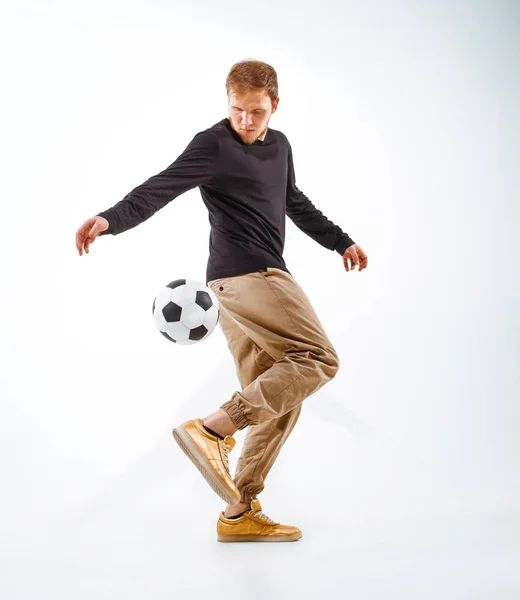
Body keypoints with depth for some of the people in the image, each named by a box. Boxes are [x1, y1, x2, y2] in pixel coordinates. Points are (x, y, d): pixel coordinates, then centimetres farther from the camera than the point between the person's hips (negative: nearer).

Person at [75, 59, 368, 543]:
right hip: (246, 274, -9)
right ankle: (213, 430, -21)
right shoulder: (213, 145, -5)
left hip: (236, 286, 9)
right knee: (317, 359, -16)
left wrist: (340, 241, 39)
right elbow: (161, 188, -15)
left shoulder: (280, 146, 20)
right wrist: (109, 219, -31)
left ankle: (240, 512, 10)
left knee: (276, 403, 6)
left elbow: (295, 203, 34)